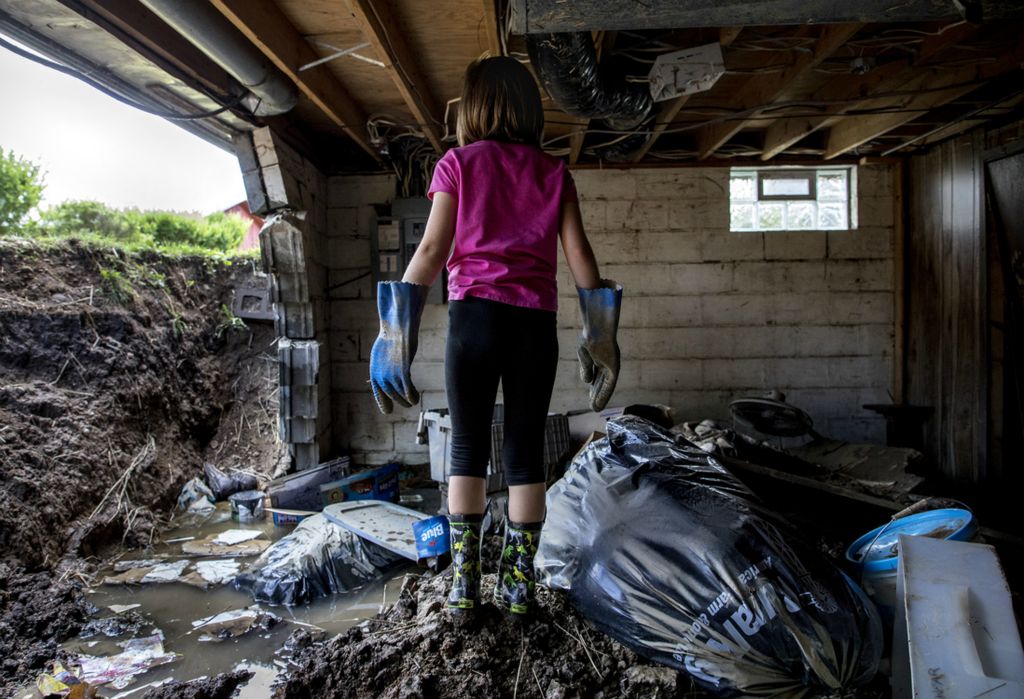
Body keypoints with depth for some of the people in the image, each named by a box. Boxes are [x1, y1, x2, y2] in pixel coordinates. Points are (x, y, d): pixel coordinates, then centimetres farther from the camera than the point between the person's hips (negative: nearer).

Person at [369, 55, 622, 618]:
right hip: (535, 321, 2)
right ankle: (519, 583, 12)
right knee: (526, 451, 7)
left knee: (468, 446, 6)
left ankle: (464, 582, 7)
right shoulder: (553, 172, 12)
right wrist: (598, 334, 3)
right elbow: (578, 252, 2)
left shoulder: (458, 164, 5)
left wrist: (398, 332, -5)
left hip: (475, 315, -2)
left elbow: (432, 251, -5)